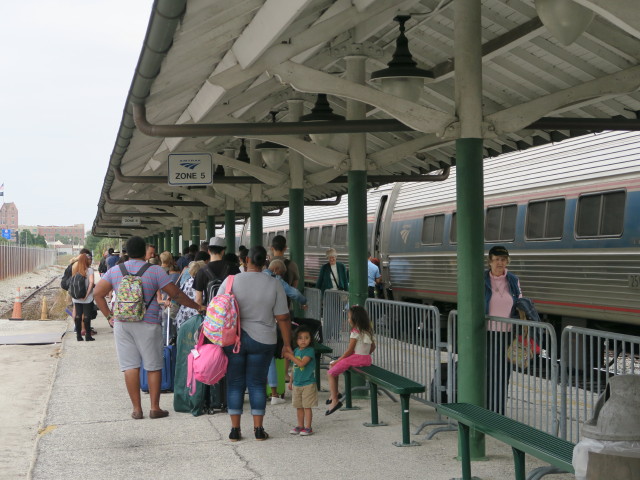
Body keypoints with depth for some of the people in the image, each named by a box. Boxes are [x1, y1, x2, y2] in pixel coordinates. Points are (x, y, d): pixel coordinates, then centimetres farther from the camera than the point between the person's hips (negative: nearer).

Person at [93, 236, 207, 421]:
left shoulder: (115, 271, 5)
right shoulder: (154, 271, -5)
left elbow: (98, 293, 3)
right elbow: (175, 294, -4)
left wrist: (108, 315, 10)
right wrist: (198, 307, 6)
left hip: (122, 324, 3)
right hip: (148, 324, -3)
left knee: (130, 366, 6)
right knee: (153, 367, 7)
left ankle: (136, 409, 8)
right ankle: (155, 407, 8)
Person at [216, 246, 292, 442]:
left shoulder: (231, 282, -4)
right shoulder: (274, 284, -3)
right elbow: (283, 318, -2)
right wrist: (287, 344, 7)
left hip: (233, 340, 0)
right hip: (262, 341, 0)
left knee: (235, 383, 8)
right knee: (257, 383, 8)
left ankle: (235, 429, 8)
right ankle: (258, 429, 7)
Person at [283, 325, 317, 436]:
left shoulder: (310, 351, -12)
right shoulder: (296, 351, 10)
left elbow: (301, 363, -23)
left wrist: (291, 356, -16)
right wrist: (291, 379, 17)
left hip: (308, 384, -7)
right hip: (297, 384, 7)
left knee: (307, 406, -2)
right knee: (299, 407, 12)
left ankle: (308, 427, 2)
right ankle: (300, 426, 21)